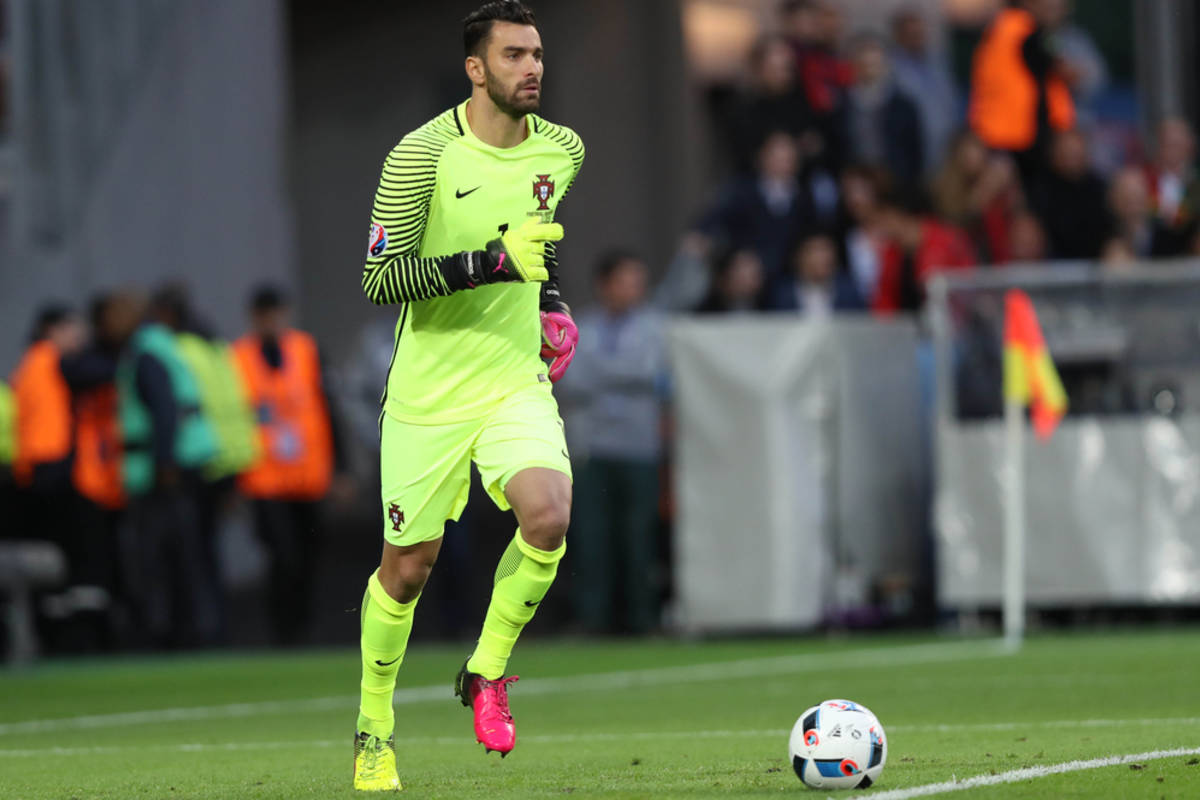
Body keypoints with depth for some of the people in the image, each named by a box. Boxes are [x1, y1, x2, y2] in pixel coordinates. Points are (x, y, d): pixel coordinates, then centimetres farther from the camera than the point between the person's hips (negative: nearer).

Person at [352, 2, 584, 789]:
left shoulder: (561, 149, 2)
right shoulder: (422, 155, -15)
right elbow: (380, 279, -19)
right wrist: (492, 261, -27)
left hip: (518, 381, 3)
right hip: (428, 395, -3)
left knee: (548, 516, -24)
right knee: (407, 568, 4)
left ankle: (488, 672, 0)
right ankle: (375, 731, 27)